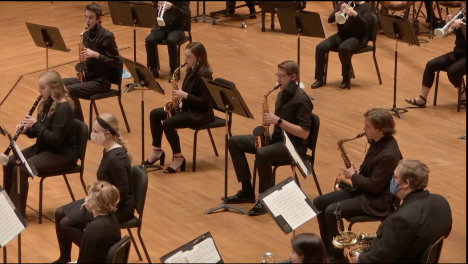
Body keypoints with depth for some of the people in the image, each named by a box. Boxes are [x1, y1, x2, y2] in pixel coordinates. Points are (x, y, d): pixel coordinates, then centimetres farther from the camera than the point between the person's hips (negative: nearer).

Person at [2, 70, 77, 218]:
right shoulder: (47, 104, 6)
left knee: (21, 170, -23)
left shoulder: (63, 108, -22)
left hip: (62, 154, -10)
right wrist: (26, 129, -8)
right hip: (44, 148, 10)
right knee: (9, 163, -2)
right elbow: (38, 132, 13)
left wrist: (35, 124, -26)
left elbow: (56, 139, -26)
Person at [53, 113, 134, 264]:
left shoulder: (115, 158, -26)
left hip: (118, 208, -10)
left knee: (66, 223, -13)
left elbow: (122, 193, -27)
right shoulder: (108, 150, 4)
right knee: (60, 213, 8)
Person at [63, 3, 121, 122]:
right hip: (87, 77, 8)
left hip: (101, 81, -8)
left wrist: (95, 54, -23)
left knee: (69, 90, -26)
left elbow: (116, 62, -15)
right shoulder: (86, 35, 10)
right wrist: (83, 56, -3)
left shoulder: (107, 36, -12)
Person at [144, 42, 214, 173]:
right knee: (155, 114, 4)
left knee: (168, 123, -28)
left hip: (200, 114, -10)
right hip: (187, 107, 10)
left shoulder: (204, 74, -21)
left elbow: (205, 101, -24)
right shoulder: (191, 70, 6)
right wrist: (179, 95, -4)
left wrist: (185, 95, -25)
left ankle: (178, 158, -12)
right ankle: (157, 151, 9)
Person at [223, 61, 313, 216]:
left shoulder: (301, 100, -17)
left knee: (262, 154, -38)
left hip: (294, 145, -10)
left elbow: (304, 133, -24)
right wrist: (270, 121, -3)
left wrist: (278, 120, -26)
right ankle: (247, 191, 2)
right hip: (276, 138, 10)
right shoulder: (282, 94, 10)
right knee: (234, 142, 3)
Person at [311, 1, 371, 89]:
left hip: (358, 37, -5)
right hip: (342, 34, 5)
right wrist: (339, 12, -24)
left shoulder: (365, 6, -5)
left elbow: (366, 25, -20)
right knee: (320, 47, -17)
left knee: (343, 48, -37)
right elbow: (330, 19, -4)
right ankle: (319, 79, -6)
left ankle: (346, 78, -15)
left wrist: (355, 14, -34)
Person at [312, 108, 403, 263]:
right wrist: (355, 174, 0)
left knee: (332, 211, -23)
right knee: (319, 202, 3)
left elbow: (375, 186, -25)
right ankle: (328, 250, 10)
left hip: (377, 200, -10)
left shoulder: (388, 154, -28)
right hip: (363, 189, 10)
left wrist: (353, 176, -11)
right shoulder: (378, 141, 2)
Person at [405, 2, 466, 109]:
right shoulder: (461, 17, 8)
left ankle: (463, 97, -6)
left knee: (452, 71, -32)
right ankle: (422, 98, -13)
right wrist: (448, 23, -14)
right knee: (431, 65, -12)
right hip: (457, 53, 7)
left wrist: (461, 24, -39)